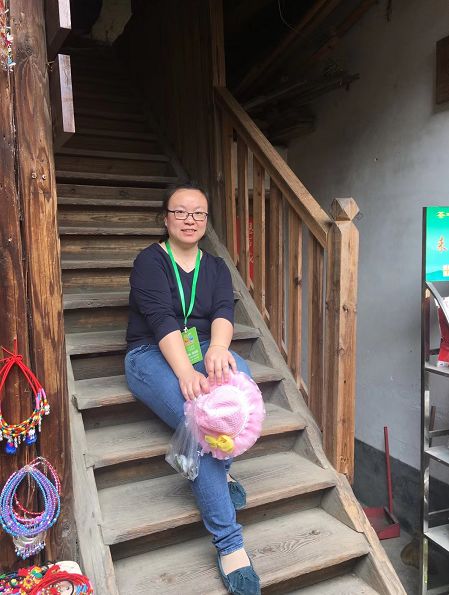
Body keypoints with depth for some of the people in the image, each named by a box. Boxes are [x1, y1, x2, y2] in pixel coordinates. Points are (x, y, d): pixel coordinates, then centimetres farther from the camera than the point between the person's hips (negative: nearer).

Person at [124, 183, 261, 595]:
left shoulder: (215, 267, 14)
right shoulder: (150, 260, -2)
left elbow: (224, 310, -5)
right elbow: (160, 318, -17)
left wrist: (218, 347, -28)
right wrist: (186, 373, -32)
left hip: (203, 348, 4)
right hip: (152, 353, -4)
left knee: (240, 377, -32)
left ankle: (219, 467, -9)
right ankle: (229, 543, -21)